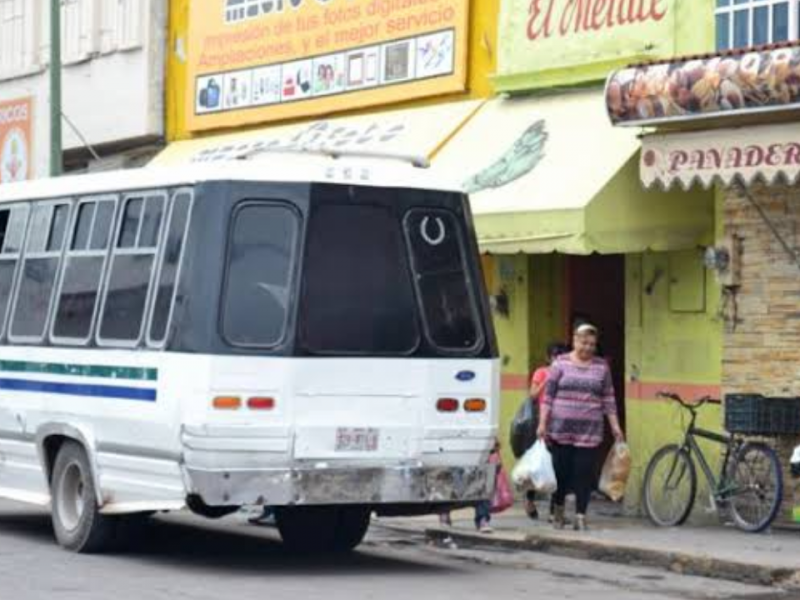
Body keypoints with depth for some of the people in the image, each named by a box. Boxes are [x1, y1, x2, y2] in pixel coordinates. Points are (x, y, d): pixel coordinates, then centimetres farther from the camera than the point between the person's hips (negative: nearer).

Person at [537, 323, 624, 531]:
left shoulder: (601, 366, 8)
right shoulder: (561, 363, 3)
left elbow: (608, 399, 10)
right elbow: (548, 395, 3)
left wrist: (615, 426, 5)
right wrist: (542, 424, -2)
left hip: (589, 431, 1)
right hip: (561, 428, -1)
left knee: (584, 474, -3)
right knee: (561, 471, 4)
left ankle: (580, 517, 3)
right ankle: (558, 511, 25)